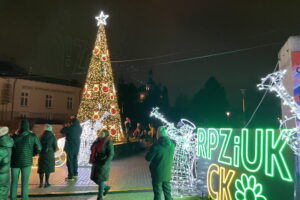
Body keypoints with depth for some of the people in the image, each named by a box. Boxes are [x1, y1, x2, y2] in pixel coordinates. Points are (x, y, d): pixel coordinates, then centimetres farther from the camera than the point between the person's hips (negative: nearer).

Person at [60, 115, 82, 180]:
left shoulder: (70, 128, -17)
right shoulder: (80, 128, 0)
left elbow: (62, 131, -2)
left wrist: (65, 126, 15)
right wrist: (74, 119, 26)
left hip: (70, 147, -6)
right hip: (77, 147, 6)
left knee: (69, 161, 0)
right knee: (75, 160, 18)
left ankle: (70, 176, 2)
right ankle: (75, 174, 27)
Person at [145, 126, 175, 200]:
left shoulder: (156, 146, -22)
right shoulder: (172, 145, -7)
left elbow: (148, 158, -11)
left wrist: (151, 151, 6)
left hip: (157, 174, -4)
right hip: (167, 173, 4)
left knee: (158, 194, 8)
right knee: (167, 193, 17)